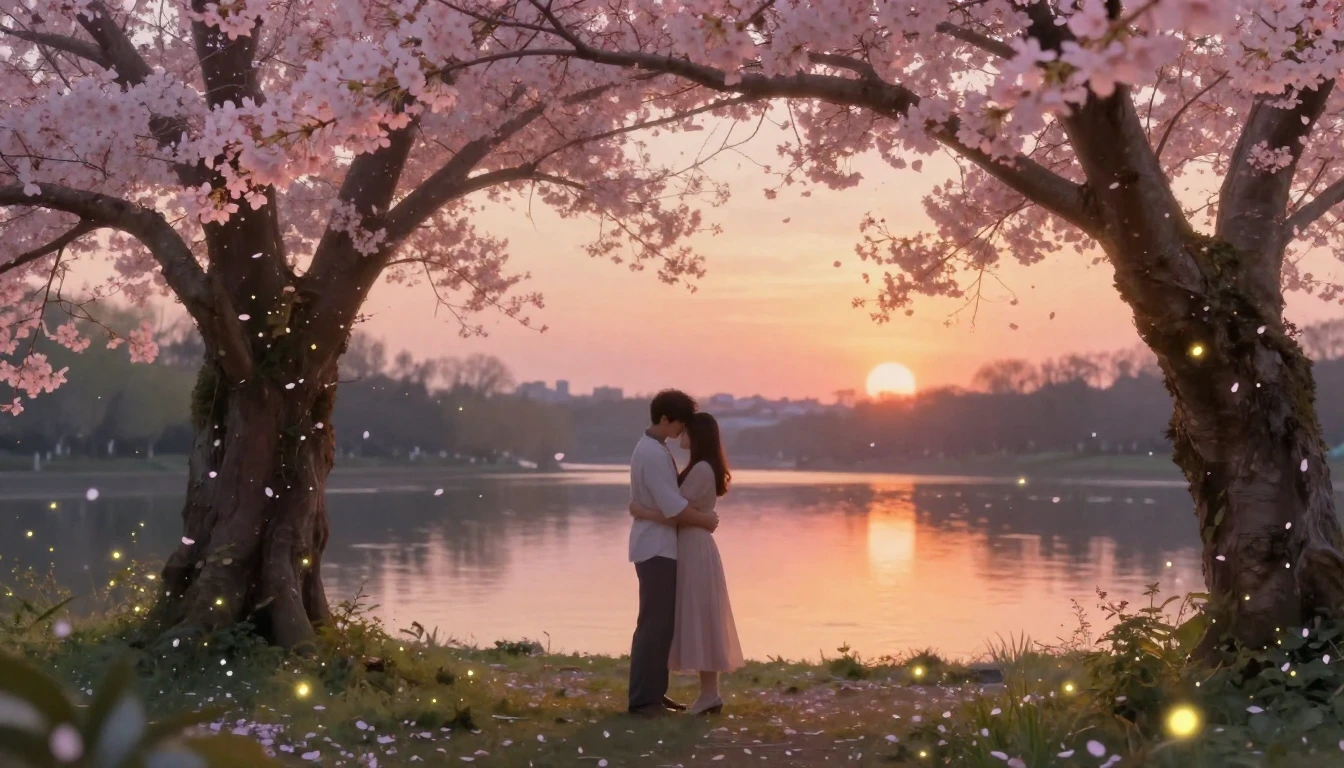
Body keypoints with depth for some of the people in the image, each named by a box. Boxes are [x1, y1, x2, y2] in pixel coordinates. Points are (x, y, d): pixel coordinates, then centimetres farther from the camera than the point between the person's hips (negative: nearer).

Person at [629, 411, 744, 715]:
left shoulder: (701, 469, -16)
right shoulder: (702, 469, 16)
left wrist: (641, 512, -9)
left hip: (695, 549, -10)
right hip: (693, 548, 10)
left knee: (699, 620, -7)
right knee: (700, 621, 10)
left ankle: (709, 694, -5)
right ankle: (709, 693, 12)